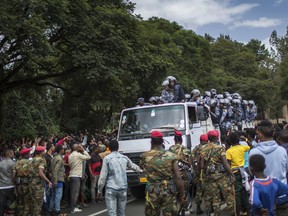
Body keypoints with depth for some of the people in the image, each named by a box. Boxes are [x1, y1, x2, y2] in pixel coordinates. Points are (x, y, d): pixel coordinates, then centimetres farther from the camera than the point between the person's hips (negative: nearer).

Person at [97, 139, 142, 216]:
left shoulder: (107, 158, -3)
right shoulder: (124, 158, 8)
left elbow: (103, 176, -6)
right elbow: (133, 166, 27)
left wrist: (99, 189, 3)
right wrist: (140, 170, 48)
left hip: (111, 189, -4)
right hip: (123, 189, 4)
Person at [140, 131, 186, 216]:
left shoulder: (145, 156, -3)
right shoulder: (171, 156, -4)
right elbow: (178, 178, -8)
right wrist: (183, 196, -1)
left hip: (152, 191, 0)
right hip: (169, 191, 0)